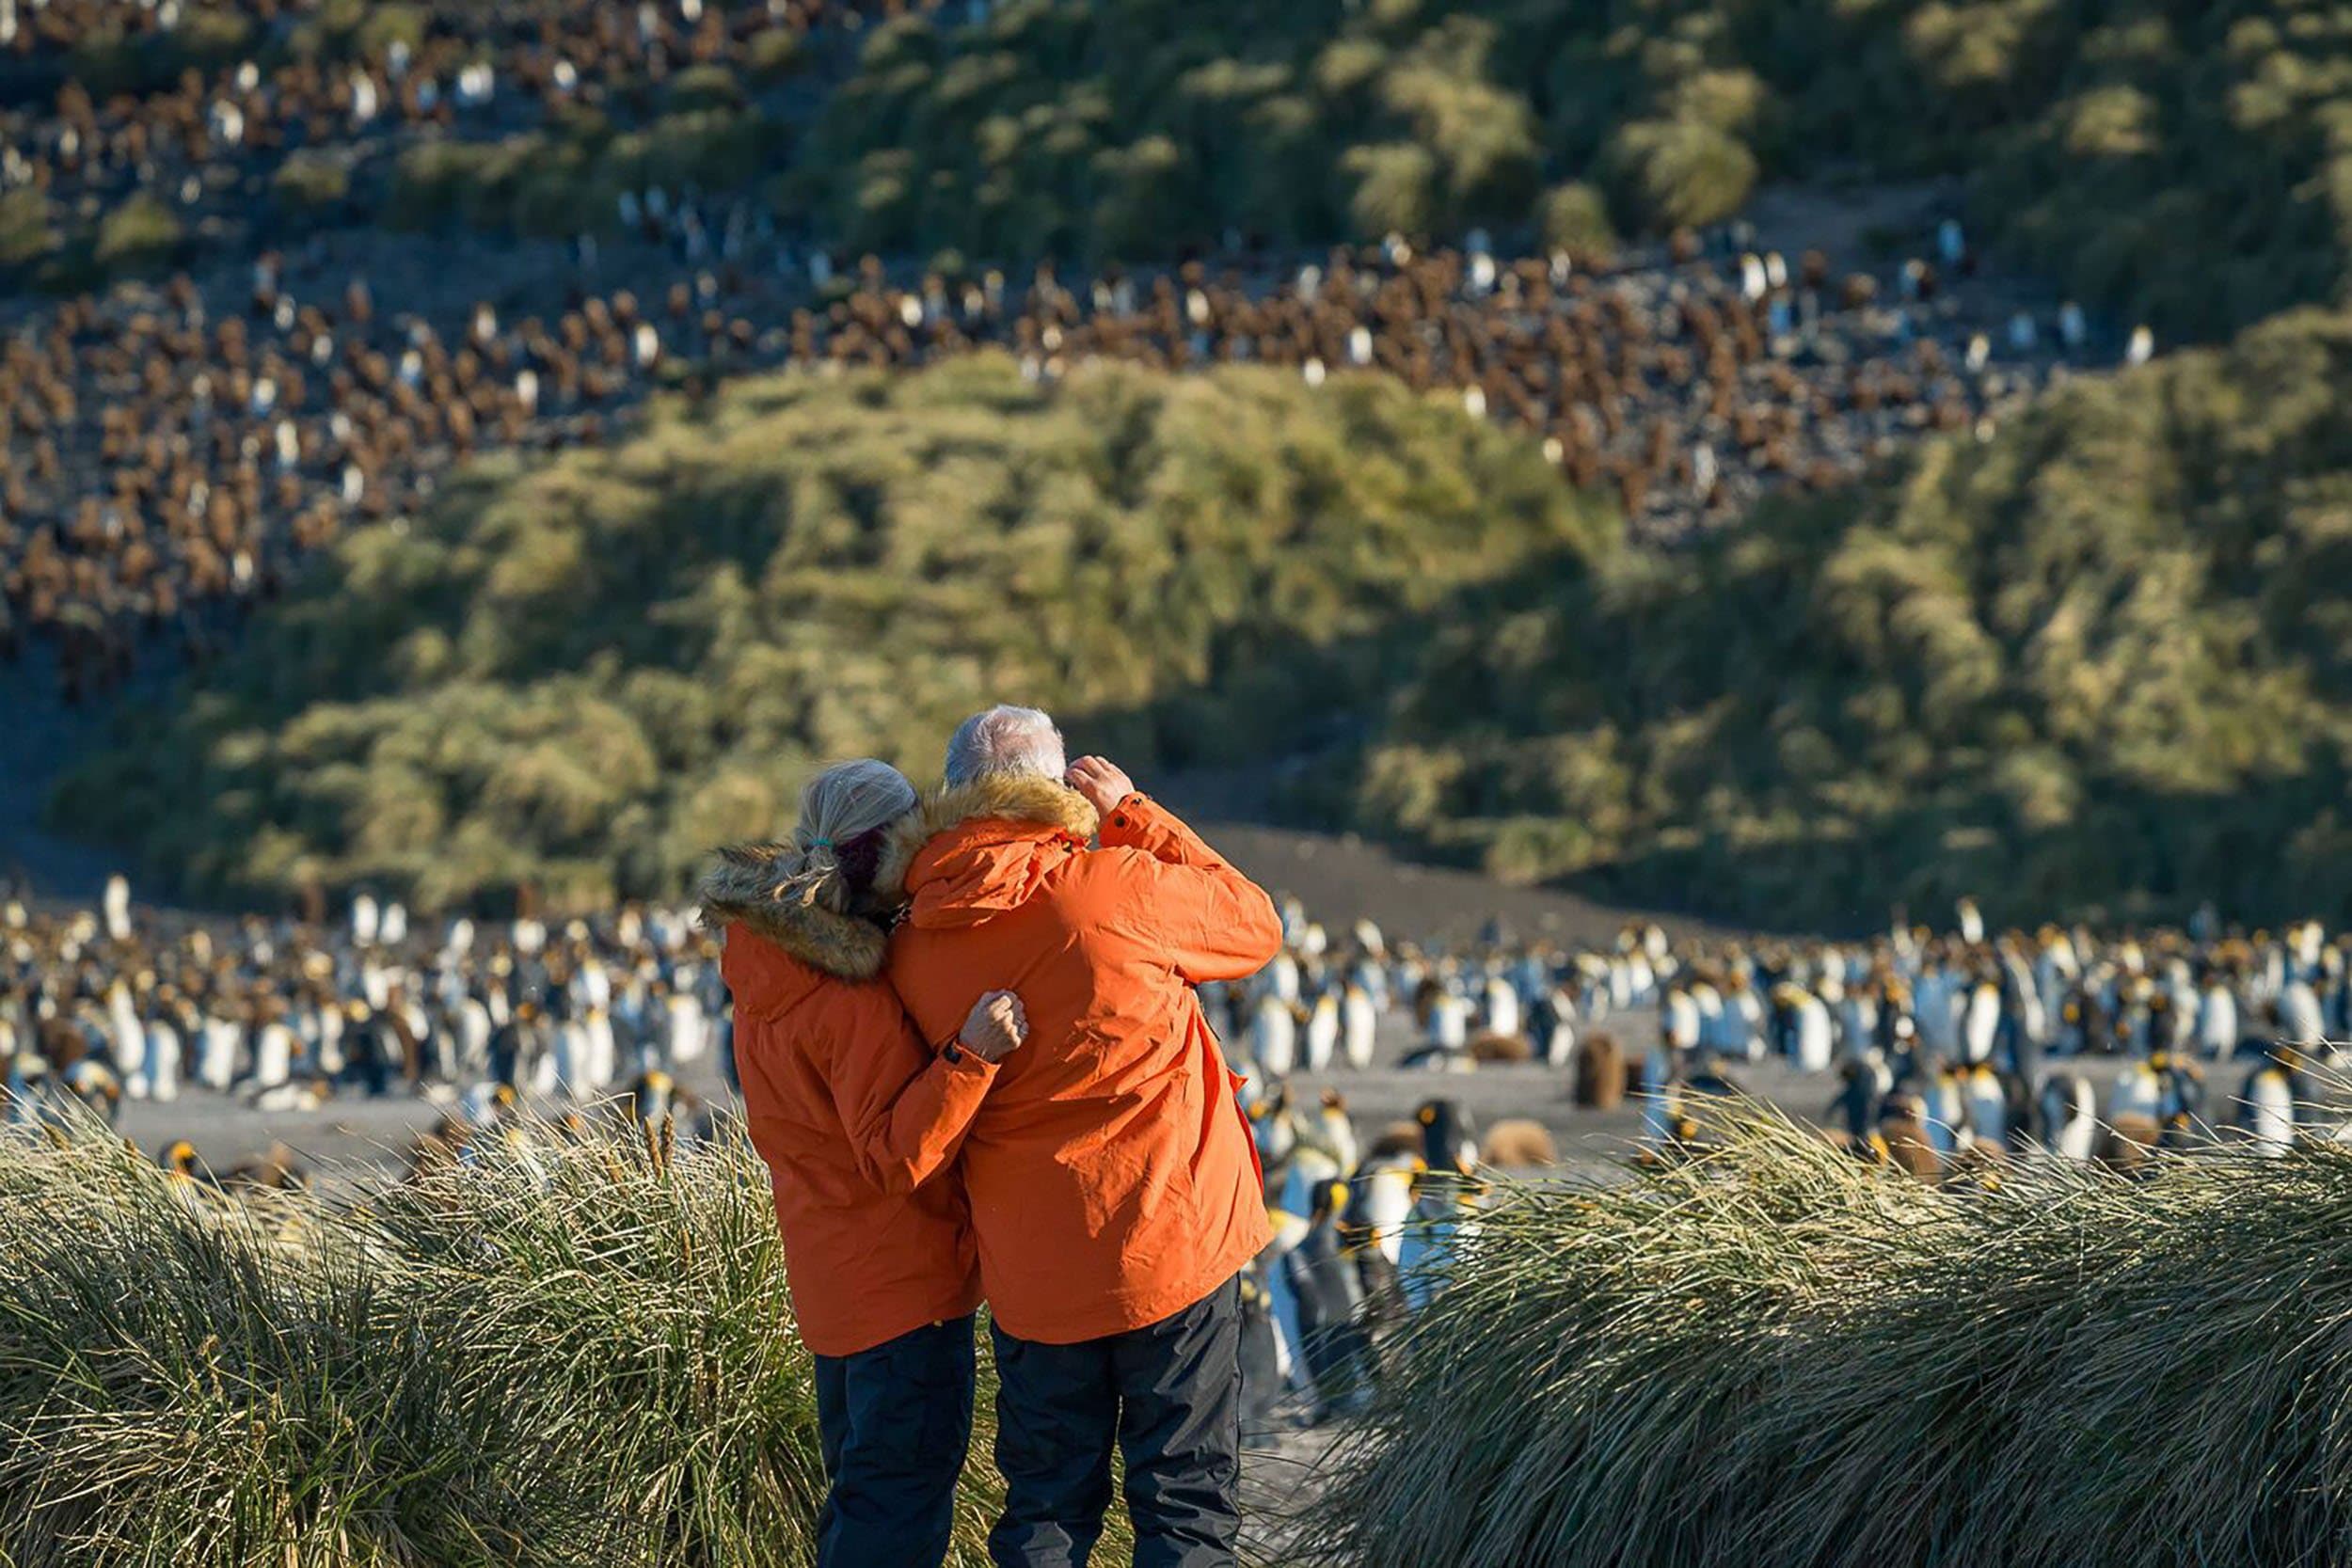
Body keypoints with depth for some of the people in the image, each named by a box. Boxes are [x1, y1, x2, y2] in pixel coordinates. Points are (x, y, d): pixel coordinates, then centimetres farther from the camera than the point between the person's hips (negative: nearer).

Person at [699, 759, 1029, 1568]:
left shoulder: (766, 972, 3)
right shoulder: (857, 999, -25)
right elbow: (897, 1158, -28)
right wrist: (969, 1055, -40)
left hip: (830, 1279, 9)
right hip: (901, 1282, -9)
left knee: (859, 1491, 19)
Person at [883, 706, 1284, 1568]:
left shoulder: (913, 945, -2)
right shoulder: (1117, 888, -15)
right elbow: (1257, 926, 2)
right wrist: (1131, 815, 5)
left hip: (1031, 1270, 4)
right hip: (1172, 1238, -4)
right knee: (1185, 1499, 4)